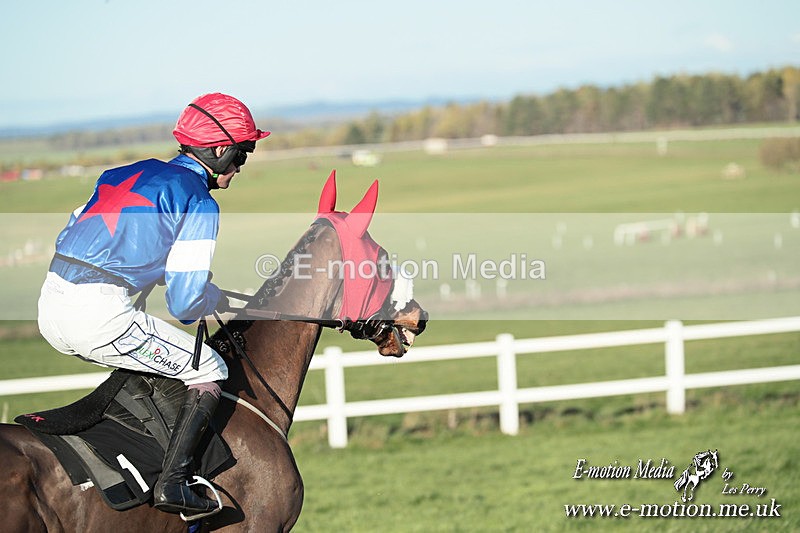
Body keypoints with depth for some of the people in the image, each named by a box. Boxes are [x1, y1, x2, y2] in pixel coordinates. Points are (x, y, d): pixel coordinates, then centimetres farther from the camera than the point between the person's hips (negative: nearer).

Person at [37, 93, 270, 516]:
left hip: (50, 308, 8)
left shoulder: (128, 174, 21)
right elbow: (185, 303, -7)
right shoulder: (199, 202, -2)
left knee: (149, 368, 31)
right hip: (98, 316, -8)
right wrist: (214, 300, 18)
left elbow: (69, 237, 28)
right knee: (208, 371, 6)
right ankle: (173, 483, -6)